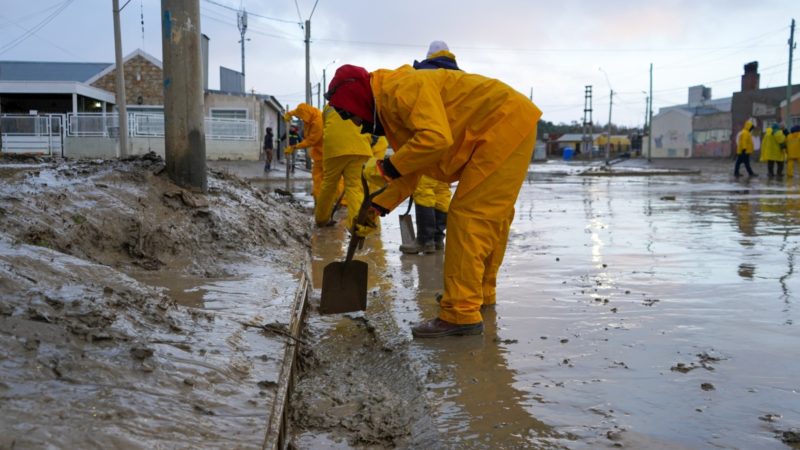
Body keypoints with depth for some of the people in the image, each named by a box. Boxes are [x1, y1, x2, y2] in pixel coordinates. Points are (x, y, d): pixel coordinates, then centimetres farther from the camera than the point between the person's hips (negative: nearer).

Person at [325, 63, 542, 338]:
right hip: (506, 128, 10)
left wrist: (386, 167, -22)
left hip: (506, 123, -10)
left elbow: (436, 138, -33)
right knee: (490, 217, 19)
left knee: (468, 215, -13)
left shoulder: (403, 88, -19)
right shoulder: (392, 106, 13)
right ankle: (481, 292, 33)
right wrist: (376, 209, 8)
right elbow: (411, 172, 15)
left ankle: (461, 314, -12)